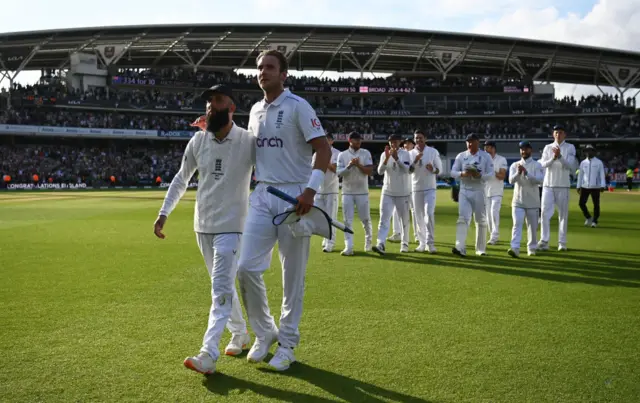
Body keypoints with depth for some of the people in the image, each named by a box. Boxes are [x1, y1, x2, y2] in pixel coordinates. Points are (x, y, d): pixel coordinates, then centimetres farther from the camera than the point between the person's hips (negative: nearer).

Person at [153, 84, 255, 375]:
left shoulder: (248, 141, -11)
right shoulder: (198, 140, 1)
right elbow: (181, 179, 11)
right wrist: (163, 213, 9)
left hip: (230, 226, -5)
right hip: (202, 225, 5)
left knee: (221, 288, -10)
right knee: (224, 285, 15)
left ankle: (208, 354, -13)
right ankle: (240, 335, 31)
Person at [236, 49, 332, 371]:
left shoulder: (297, 106, -6)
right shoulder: (255, 110, 14)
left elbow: (323, 148, -13)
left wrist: (311, 190, -23)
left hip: (294, 196, -5)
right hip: (261, 195, 6)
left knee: (293, 274, 3)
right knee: (246, 267, -3)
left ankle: (287, 343, 17)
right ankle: (265, 333, 18)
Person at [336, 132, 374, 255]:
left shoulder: (366, 153, 2)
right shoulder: (342, 155, 2)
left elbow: (370, 171, -6)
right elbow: (339, 173, -5)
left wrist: (358, 165, -19)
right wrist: (348, 166, -20)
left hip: (362, 192, 0)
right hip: (347, 192, 0)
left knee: (366, 219, 6)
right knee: (347, 220, -2)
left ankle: (368, 241, 29)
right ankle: (348, 247, -2)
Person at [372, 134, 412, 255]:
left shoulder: (405, 154, -3)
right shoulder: (384, 154, 3)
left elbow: (406, 170, -17)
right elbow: (380, 171, -8)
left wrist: (396, 158, -28)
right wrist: (387, 158, -22)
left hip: (402, 193, -1)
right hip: (387, 192, 1)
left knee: (404, 220, 8)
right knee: (384, 219, -9)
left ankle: (404, 243, 21)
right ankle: (380, 244, -17)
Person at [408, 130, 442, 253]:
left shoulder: (433, 152, 1)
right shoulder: (411, 153, 5)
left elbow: (440, 169, 2)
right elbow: (408, 170, -4)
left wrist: (433, 169, -20)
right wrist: (416, 160, -20)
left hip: (430, 188, -2)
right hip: (416, 189, 3)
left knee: (429, 213, -17)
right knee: (418, 216, 5)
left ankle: (430, 243, -15)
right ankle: (422, 243, 15)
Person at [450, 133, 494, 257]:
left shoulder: (486, 156, 1)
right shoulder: (461, 156, 6)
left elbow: (491, 174, -4)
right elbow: (453, 172, 3)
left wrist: (480, 175, -23)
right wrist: (462, 174, -18)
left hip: (479, 191, 0)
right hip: (464, 191, 1)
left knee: (481, 220, 7)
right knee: (463, 218, -12)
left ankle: (481, 249, 17)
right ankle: (460, 247, -21)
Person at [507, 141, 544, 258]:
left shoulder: (537, 165, 0)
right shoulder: (515, 165, 7)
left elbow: (539, 180, -15)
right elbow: (511, 180, -7)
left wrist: (526, 172, -26)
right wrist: (518, 173, -27)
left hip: (532, 202, -1)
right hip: (518, 201, 1)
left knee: (532, 226, 7)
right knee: (517, 224, -11)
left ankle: (531, 249, 21)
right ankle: (515, 248, -20)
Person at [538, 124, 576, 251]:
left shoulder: (570, 148, 3)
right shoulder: (547, 147, 9)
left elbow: (570, 166, -9)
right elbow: (543, 164, -2)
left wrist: (560, 156, -24)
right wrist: (553, 158, -20)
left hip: (563, 186, -1)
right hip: (548, 185, 1)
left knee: (563, 215, 2)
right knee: (545, 213, -6)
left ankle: (562, 242, 8)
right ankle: (544, 241, -6)